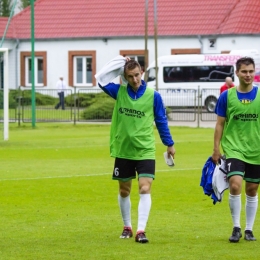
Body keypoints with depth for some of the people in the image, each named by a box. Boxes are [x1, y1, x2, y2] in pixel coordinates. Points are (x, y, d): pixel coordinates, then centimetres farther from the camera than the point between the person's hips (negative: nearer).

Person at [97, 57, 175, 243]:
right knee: (124, 191, 13)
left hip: (145, 150, -2)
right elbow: (101, 80, -9)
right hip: (123, 150, 2)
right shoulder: (119, 92, -2)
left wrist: (169, 144, 8)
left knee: (145, 189, -15)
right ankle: (127, 227, 29)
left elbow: (161, 121, 4)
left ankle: (141, 231, -17)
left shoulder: (153, 95, -6)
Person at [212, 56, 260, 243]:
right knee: (235, 185, -18)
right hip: (233, 149, -2)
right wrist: (216, 148, 1)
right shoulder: (227, 96, -1)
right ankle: (236, 228, -4)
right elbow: (220, 124, 5)